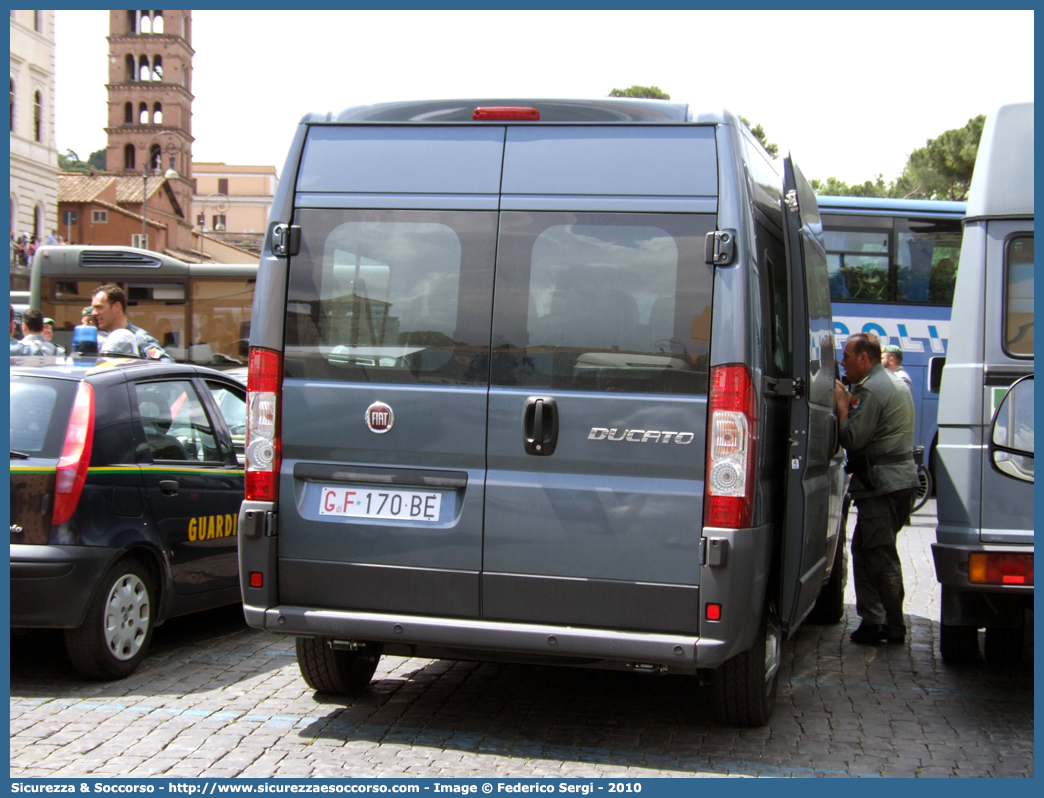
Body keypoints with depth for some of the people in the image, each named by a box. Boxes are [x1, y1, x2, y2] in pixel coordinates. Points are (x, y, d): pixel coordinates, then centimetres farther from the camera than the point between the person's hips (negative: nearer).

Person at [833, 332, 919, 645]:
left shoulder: (872, 390, -15)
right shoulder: (894, 385, 19)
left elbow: (852, 438, -18)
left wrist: (842, 406, -6)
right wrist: (849, 403, 12)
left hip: (883, 485, -11)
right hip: (900, 479, 11)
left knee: (880, 556, -5)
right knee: (864, 549, 14)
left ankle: (893, 627, 0)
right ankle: (872, 620, 15)